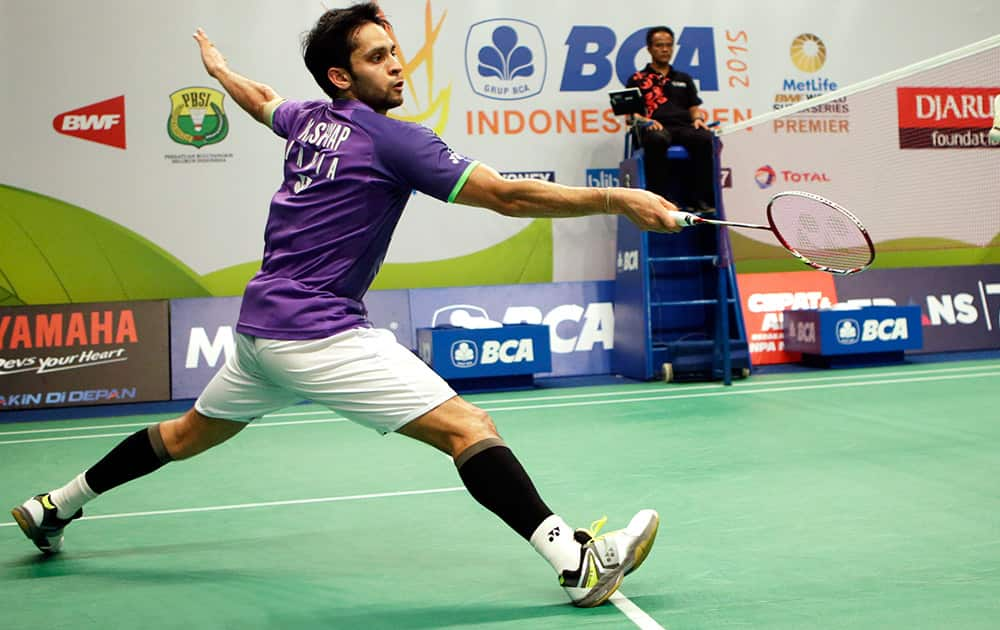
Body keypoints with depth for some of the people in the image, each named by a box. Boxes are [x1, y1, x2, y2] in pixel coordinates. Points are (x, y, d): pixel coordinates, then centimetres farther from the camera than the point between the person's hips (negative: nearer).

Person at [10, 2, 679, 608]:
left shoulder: (308, 121, 10)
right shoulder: (391, 140, -13)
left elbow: (262, 100, 35)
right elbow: (507, 195, -18)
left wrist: (218, 66, 57)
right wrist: (619, 200, -16)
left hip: (260, 326, 9)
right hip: (319, 333, -9)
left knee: (191, 433, 30)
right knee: (468, 427, -15)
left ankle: (53, 507, 45)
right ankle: (579, 562, -24)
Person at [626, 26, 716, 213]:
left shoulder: (684, 79, 30)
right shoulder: (637, 80, 19)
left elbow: (694, 107, 24)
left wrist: (698, 118, 0)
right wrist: (646, 121, -11)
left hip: (684, 127, 3)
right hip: (656, 128, -3)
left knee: (705, 138, -34)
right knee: (657, 140, -42)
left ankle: (701, 198, -32)